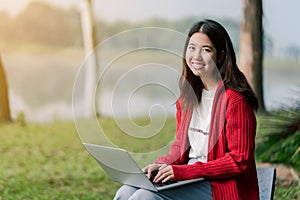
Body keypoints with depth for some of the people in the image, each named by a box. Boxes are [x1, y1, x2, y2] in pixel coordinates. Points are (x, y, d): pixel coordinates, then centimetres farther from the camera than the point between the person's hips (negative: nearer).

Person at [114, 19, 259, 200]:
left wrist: (183, 171, -18)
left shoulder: (235, 99, -13)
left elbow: (239, 161, -15)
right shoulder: (189, 94, 11)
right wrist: (163, 164, -3)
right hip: (188, 178, 8)